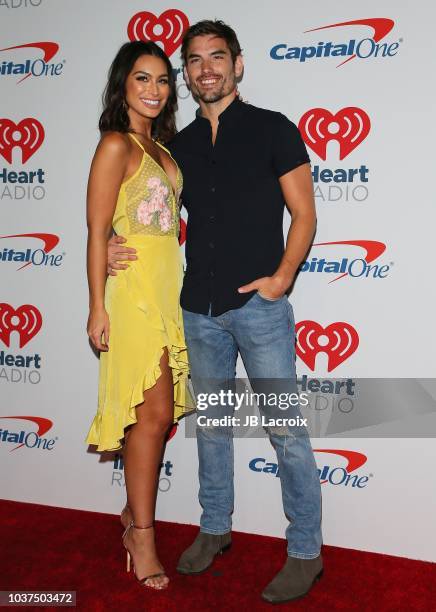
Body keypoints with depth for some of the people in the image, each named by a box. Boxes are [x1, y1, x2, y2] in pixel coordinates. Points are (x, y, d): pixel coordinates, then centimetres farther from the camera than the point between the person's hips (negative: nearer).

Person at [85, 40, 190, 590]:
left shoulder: (160, 145, 17)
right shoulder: (116, 145, -7)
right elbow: (97, 231, -11)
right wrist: (98, 308, -14)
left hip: (169, 286, 8)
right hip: (135, 286, -8)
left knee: (158, 412, 10)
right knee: (153, 412, -6)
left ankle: (136, 511, 26)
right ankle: (142, 535, 7)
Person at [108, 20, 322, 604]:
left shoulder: (273, 130, 0)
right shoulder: (179, 145, 13)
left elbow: (304, 214, -1)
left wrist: (282, 277, -12)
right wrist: (116, 246, 0)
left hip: (259, 306, -5)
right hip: (200, 309, 5)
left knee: (285, 429, 0)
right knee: (210, 424, 15)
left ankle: (305, 552, 14)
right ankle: (215, 529, 33)